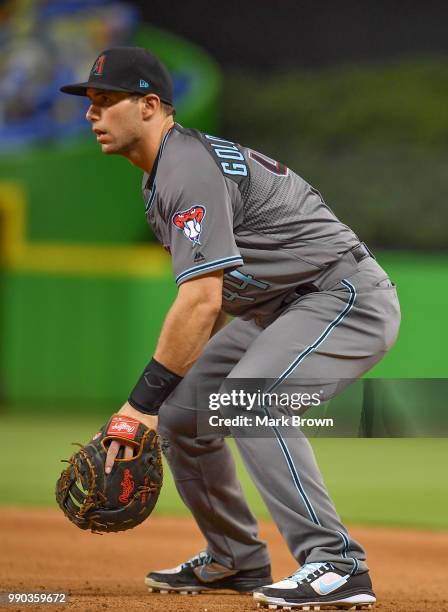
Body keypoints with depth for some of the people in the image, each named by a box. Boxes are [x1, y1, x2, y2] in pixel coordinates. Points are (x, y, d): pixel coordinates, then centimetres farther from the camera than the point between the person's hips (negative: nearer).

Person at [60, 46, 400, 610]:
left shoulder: (191, 171, -21)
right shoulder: (163, 173, 12)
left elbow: (202, 299, -29)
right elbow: (209, 299, 17)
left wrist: (143, 399, -27)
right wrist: (156, 400, 13)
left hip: (349, 298, -11)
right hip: (279, 308, 11)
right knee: (181, 408, 8)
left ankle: (337, 565, -28)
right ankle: (235, 561, 22)